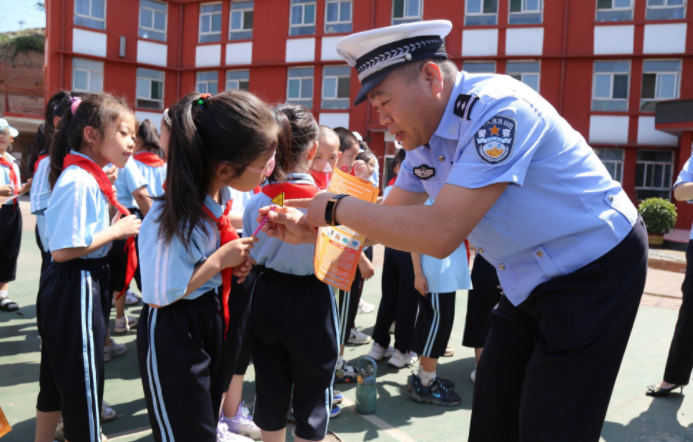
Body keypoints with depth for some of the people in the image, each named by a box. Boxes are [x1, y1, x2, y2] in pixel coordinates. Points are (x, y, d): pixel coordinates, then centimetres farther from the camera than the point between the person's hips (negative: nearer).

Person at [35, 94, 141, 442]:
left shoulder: (88, 176, 8)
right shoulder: (79, 181, -22)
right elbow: (63, 250, -25)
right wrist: (117, 230, -17)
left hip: (80, 286, 10)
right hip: (75, 289, -10)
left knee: (58, 378, 23)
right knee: (82, 382, 3)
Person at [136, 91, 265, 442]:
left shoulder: (220, 194, -6)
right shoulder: (171, 219, -31)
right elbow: (159, 296, -23)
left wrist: (234, 263, -5)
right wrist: (219, 261, -21)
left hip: (213, 317, 8)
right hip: (172, 335, -8)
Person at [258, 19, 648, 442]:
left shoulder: (499, 110, -28)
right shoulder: (424, 137, 0)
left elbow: (440, 233, -33)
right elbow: (392, 216, 10)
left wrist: (336, 207, -23)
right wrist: (309, 228, -4)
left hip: (596, 270, -8)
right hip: (532, 281, 8)